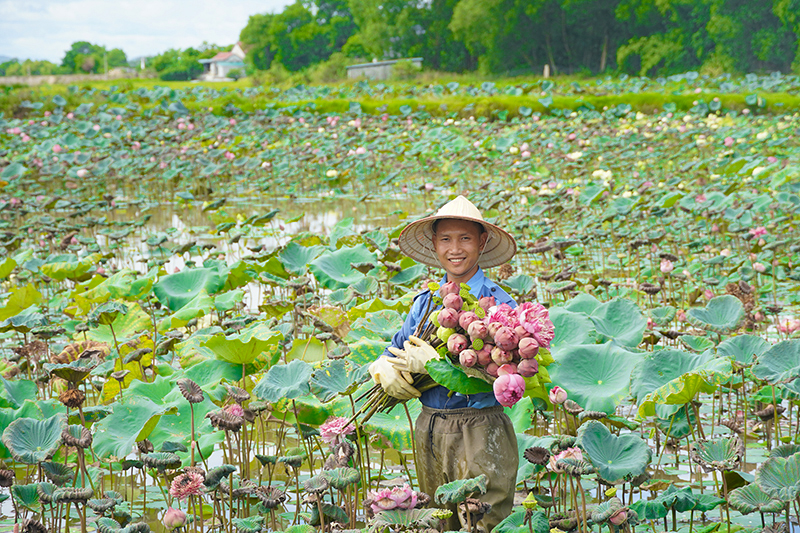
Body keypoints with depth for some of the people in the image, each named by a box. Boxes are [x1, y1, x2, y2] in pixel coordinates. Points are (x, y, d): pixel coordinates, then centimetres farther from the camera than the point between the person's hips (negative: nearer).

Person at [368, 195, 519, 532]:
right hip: (429, 430, 5)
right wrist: (385, 370, -10)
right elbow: (394, 351, 14)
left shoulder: (499, 304, -7)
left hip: (480, 434, -5)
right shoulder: (425, 302, 10)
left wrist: (433, 363, -22)